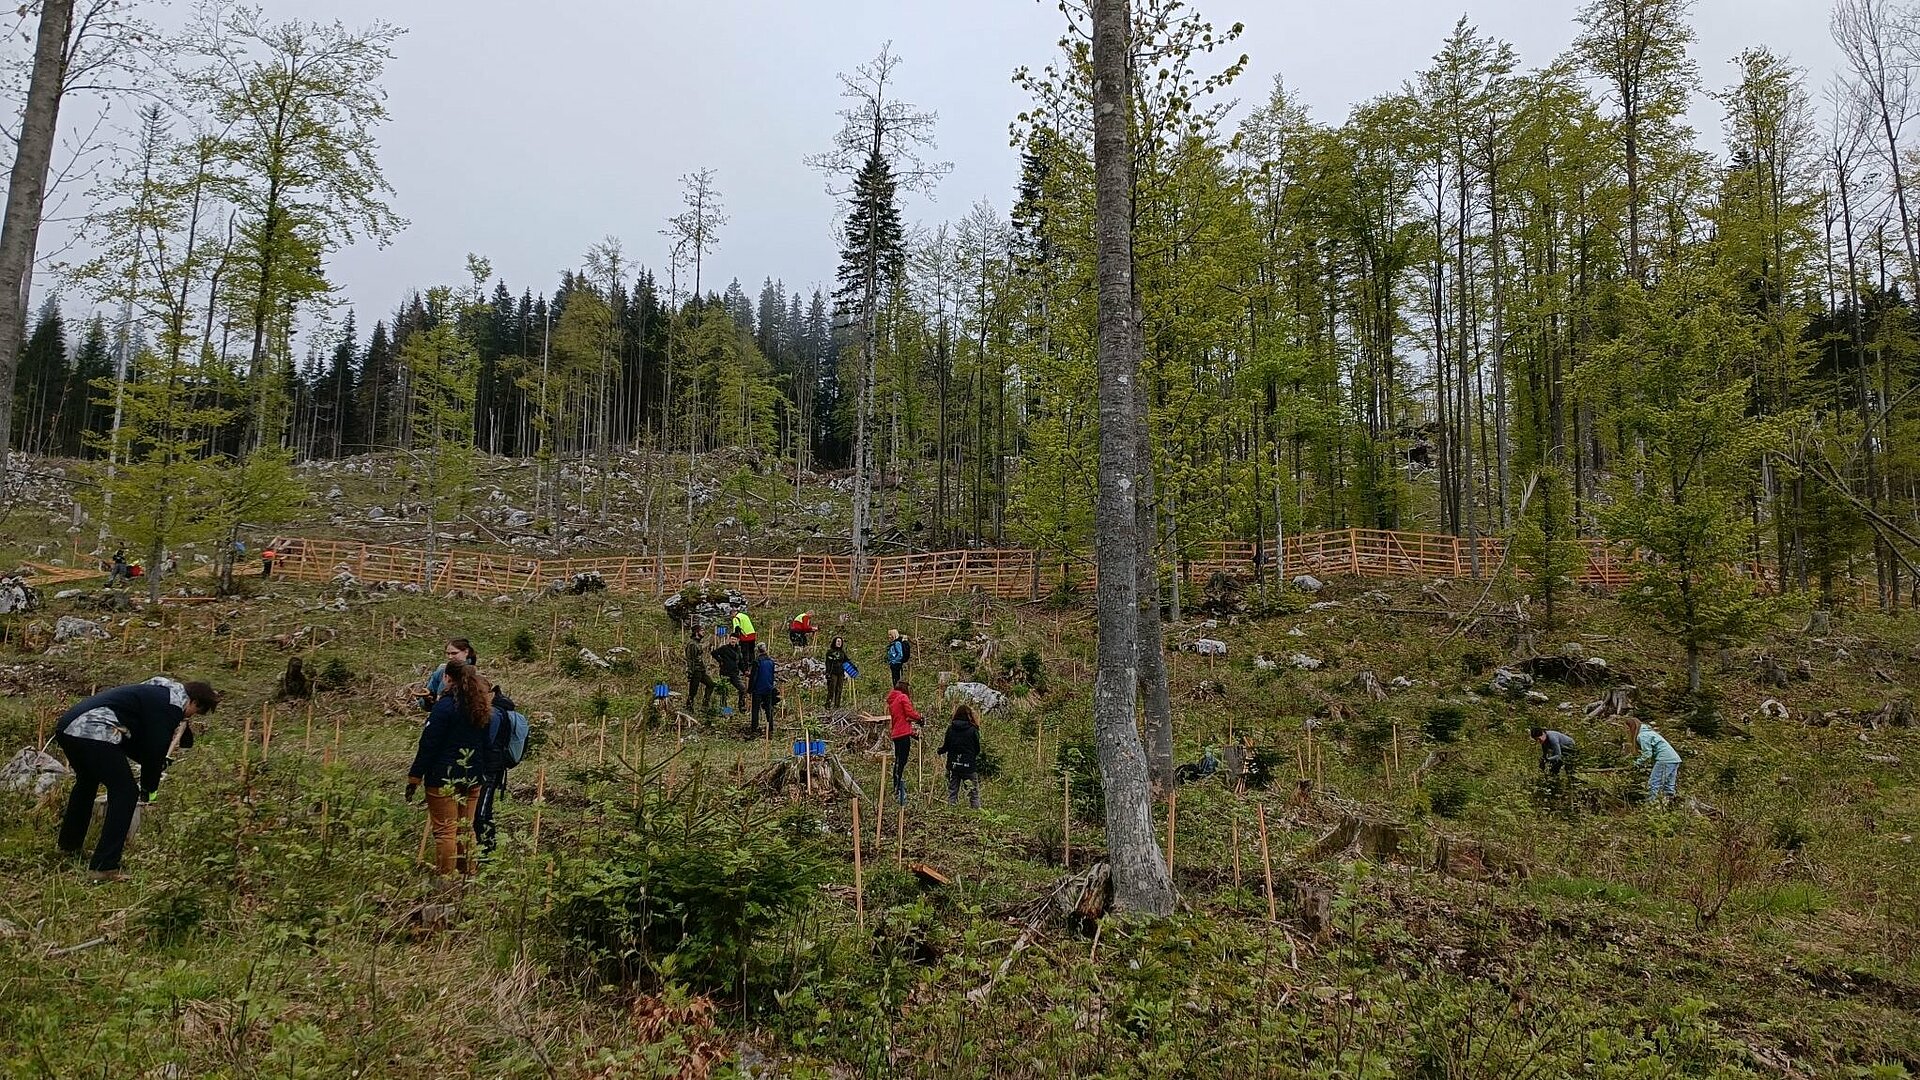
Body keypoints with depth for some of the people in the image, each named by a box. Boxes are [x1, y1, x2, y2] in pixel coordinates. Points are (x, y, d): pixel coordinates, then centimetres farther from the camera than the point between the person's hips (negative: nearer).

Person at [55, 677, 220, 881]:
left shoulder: (156, 693, 27)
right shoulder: (172, 705, -3)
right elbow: (156, 749, -3)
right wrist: (149, 789, 10)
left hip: (66, 726, 11)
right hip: (94, 733, -11)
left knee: (86, 782, 34)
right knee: (125, 793, -4)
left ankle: (68, 846, 52)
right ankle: (104, 868, -5)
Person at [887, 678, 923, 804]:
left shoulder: (891, 700, 17)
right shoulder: (903, 697, -8)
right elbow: (911, 713, -14)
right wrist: (918, 715, 6)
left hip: (895, 734, 8)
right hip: (904, 733, -8)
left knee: (897, 762, 16)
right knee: (902, 763, -9)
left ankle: (895, 791, 22)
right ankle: (900, 793, -12)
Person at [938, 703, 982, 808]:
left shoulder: (950, 728, -3)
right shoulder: (973, 730, -8)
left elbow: (945, 747, 3)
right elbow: (977, 749, -1)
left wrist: (940, 750, 26)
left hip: (953, 766, 3)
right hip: (969, 766, -3)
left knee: (952, 793, 13)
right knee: (973, 793, 5)